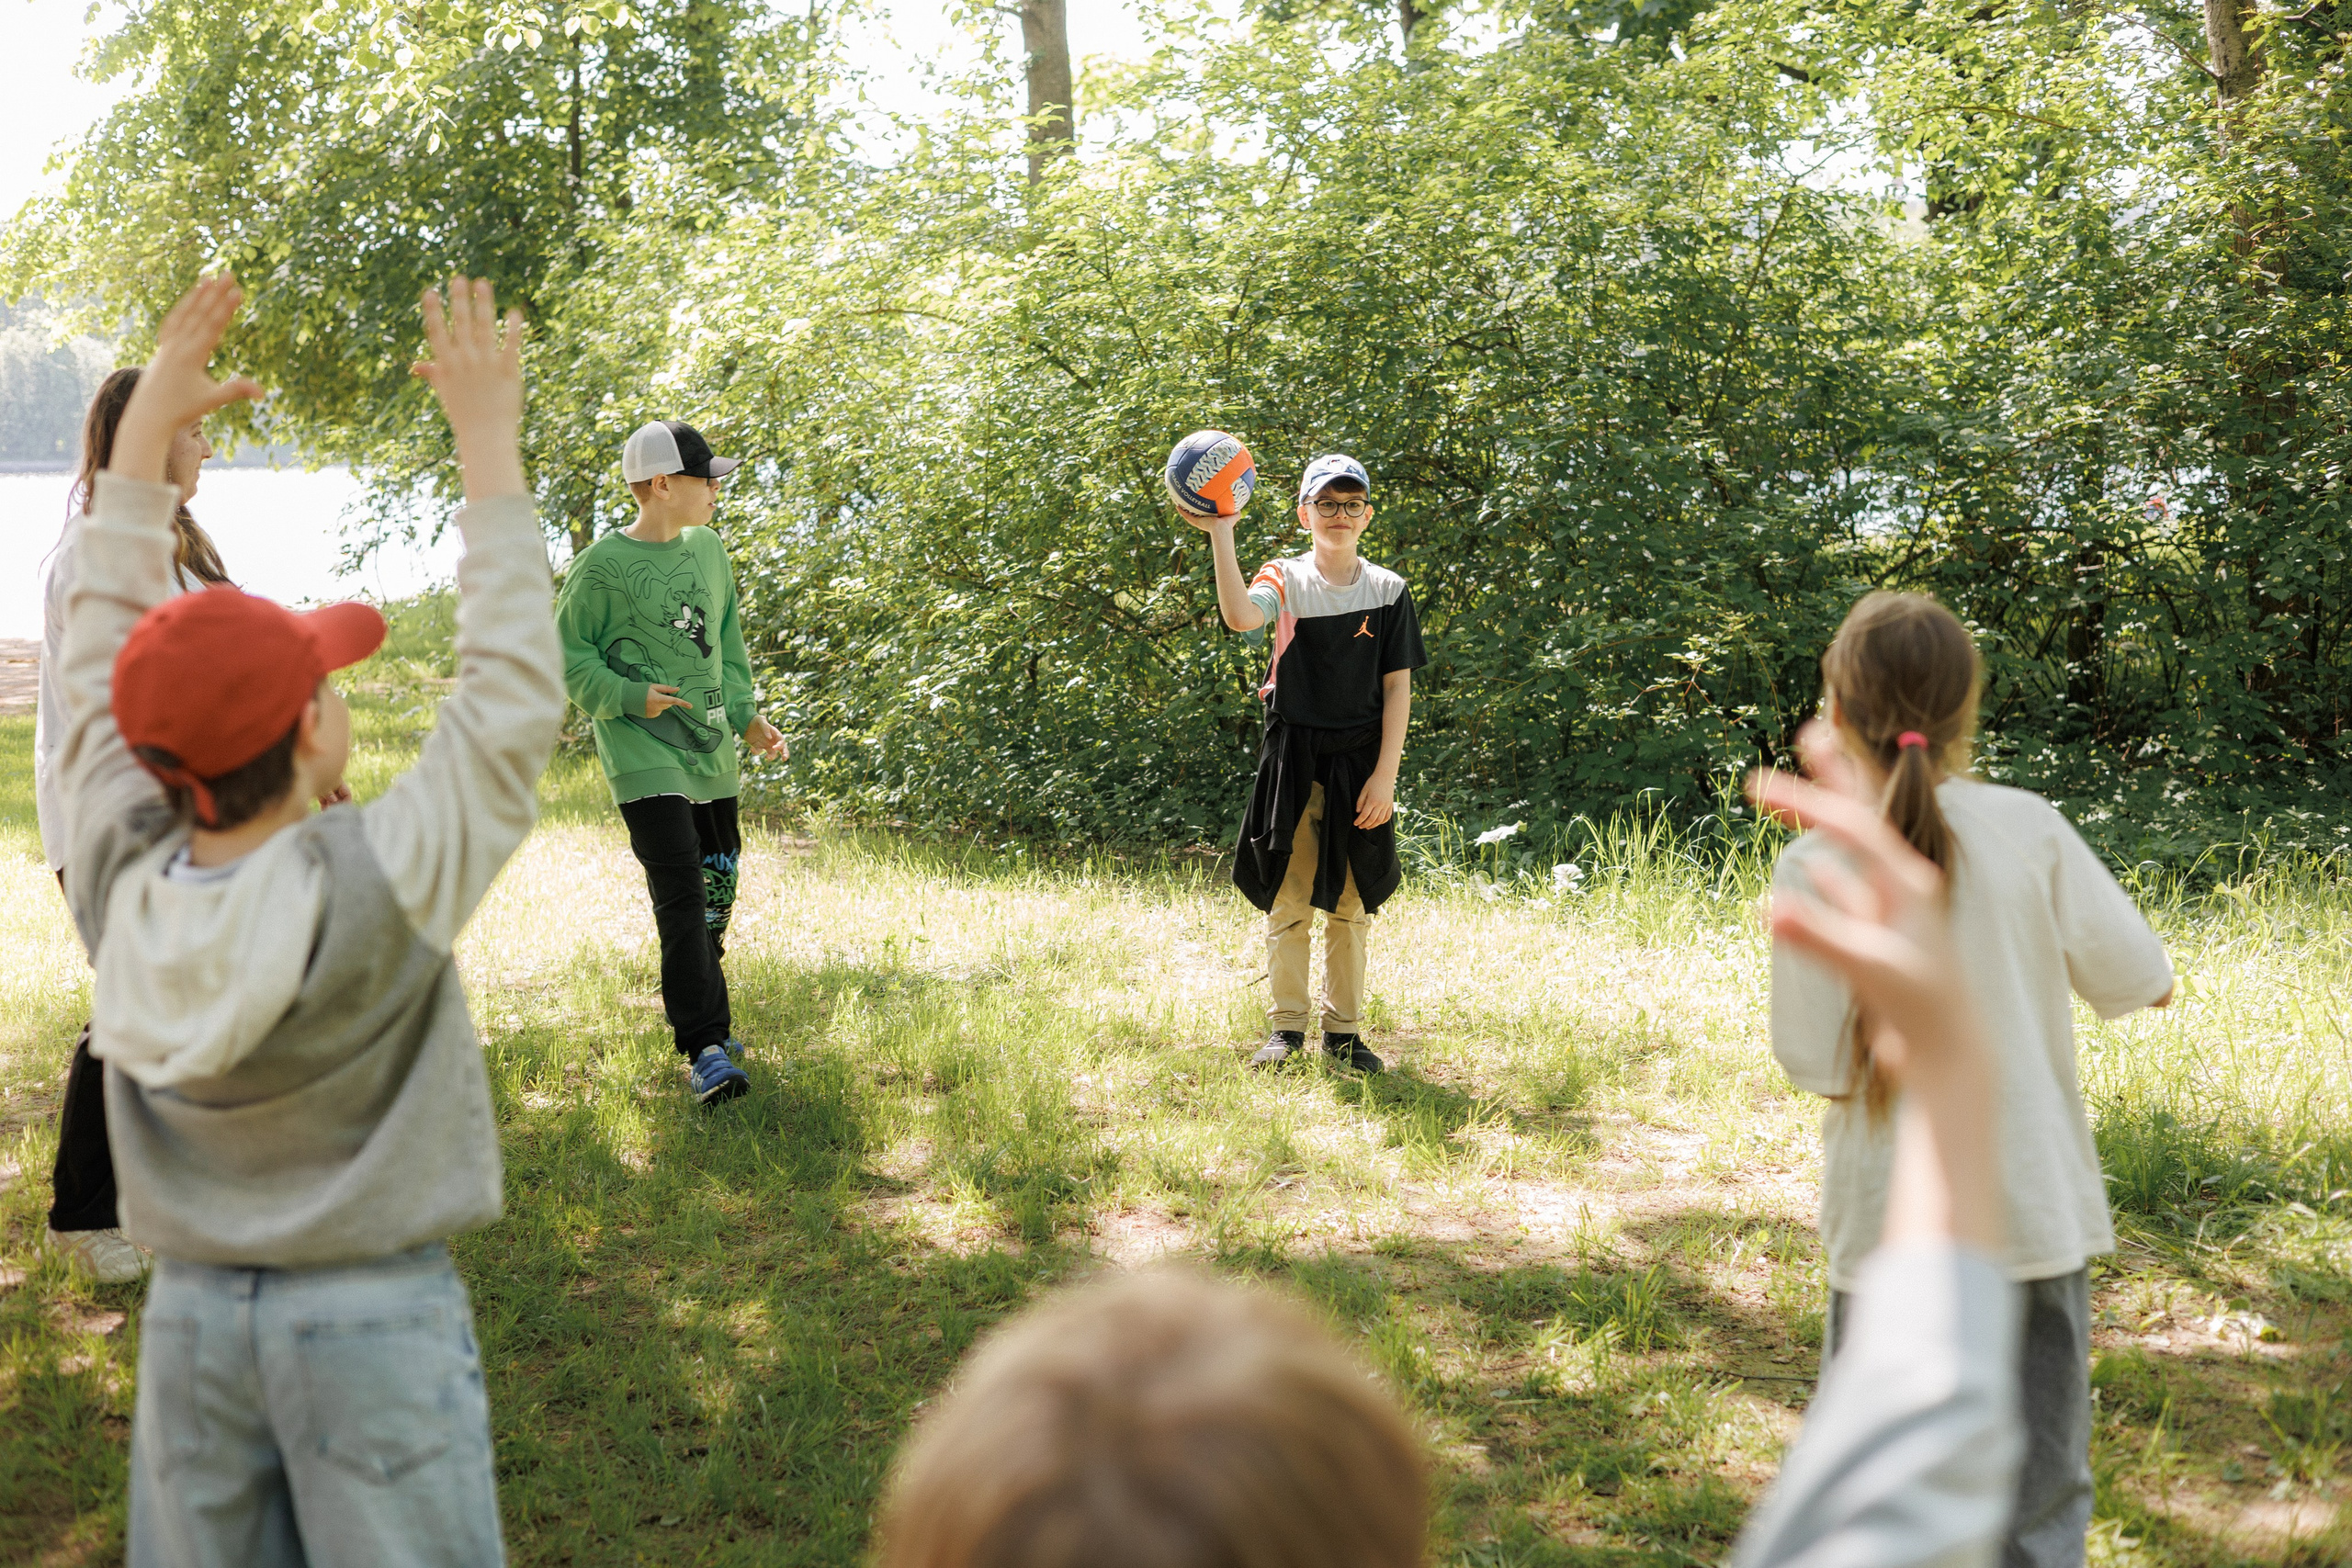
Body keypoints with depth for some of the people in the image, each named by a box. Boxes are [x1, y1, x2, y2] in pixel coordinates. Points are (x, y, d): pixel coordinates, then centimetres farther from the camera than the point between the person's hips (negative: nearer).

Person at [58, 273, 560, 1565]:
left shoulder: (119, 886, -11)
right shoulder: (380, 885, -23)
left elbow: (103, 659, 2)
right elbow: (511, 690, -16)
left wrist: (145, 430, 8)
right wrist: (488, 442, -10)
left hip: (190, 1312, 4)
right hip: (375, 1316, -4)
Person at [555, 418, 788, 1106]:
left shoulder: (709, 549, 11)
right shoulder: (602, 566, -9)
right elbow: (568, 657, -4)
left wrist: (746, 715, 9)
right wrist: (630, 697, -17)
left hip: (710, 753, 7)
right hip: (643, 751, -7)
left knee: (717, 887, 12)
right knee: (681, 894, -15)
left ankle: (703, 1020, 30)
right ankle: (704, 1051, -16)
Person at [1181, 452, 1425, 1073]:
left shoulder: (1388, 591, 4)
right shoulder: (1284, 579, 0)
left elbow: (1398, 688, 1)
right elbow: (1241, 617, -23)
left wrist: (1385, 775, -7)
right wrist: (1220, 534, -30)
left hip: (1359, 760, 1)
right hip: (1293, 755, -1)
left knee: (1351, 905, 7)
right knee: (1287, 899, 2)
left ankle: (1344, 1032, 16)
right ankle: (1286, 1027, 13)